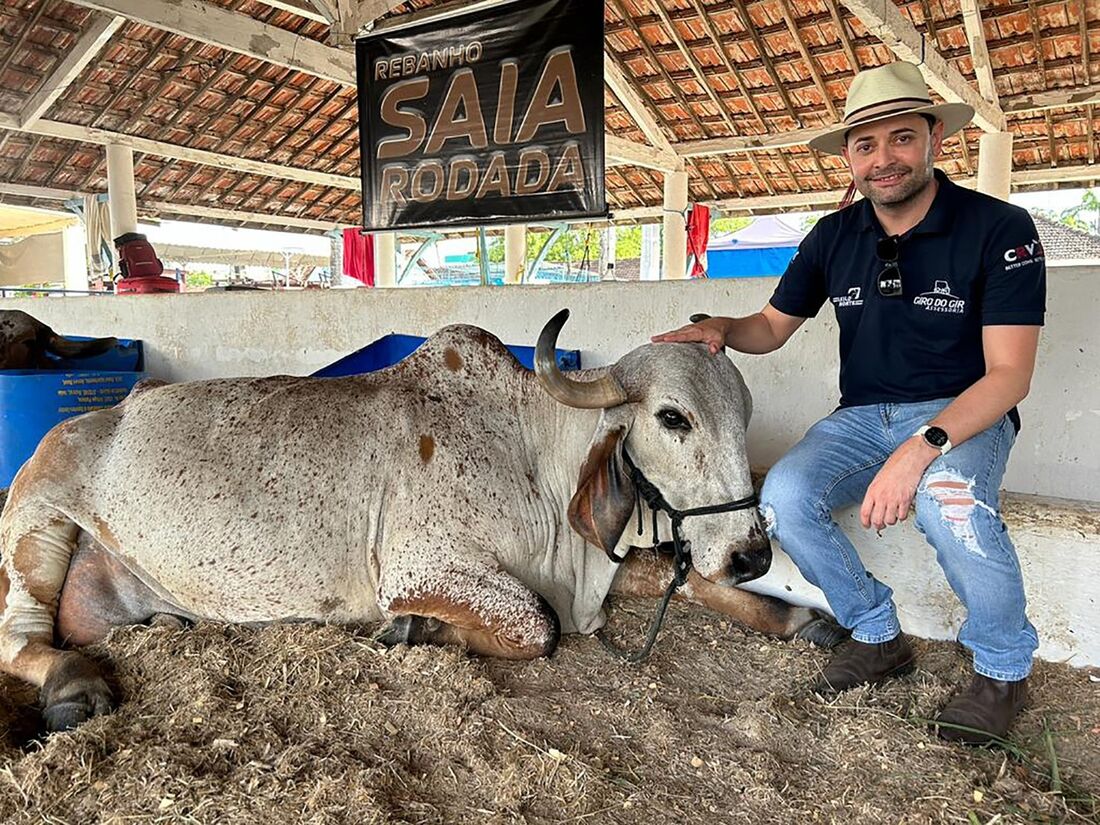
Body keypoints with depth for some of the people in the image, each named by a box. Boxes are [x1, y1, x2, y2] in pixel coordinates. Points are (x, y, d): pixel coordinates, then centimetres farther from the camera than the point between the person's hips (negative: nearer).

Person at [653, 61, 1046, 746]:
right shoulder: (834, 237, 1)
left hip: (964, 415, -4)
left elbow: (1009, 374, -18)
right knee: (785, 497, -24)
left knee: (947, 499, -37)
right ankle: (879, 637, 2)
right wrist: (721, 328, -11)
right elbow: (773, 326, 12)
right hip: (864, 416, 4)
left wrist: (921, 449, -33)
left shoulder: (1000, 229, -13)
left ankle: (1005, 666, -6)